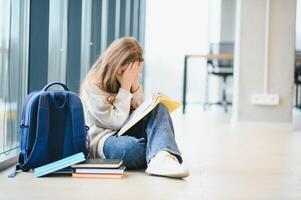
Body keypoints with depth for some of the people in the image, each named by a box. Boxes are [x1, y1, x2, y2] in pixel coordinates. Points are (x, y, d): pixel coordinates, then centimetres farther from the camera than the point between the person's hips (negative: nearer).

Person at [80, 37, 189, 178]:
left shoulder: (129, 83, 10)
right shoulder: (93, 87, -10)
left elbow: (141, 116, 7)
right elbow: (116, 122, -16)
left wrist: (136, 86, -5)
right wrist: (125, 88, -14)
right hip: (104, 140, -7)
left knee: (159, 109, -19)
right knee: (132, 147, -43)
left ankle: (159, 159, -45)